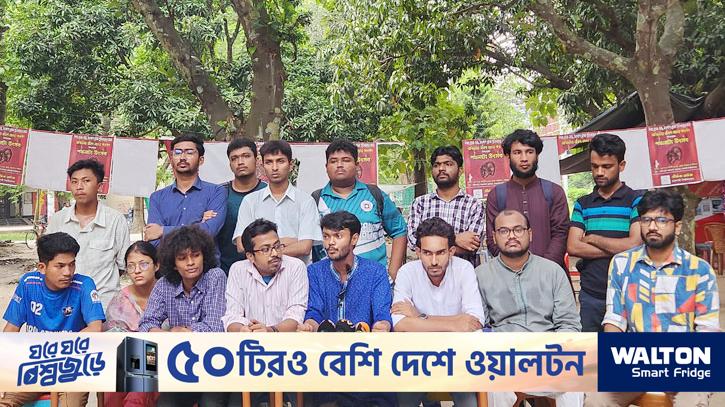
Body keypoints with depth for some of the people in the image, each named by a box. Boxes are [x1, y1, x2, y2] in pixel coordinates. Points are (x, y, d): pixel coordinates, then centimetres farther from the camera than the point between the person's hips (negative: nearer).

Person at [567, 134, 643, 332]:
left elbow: (635, 245, -13)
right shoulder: (582, 204, 10)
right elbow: (573, 247, -2)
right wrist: (618, 249, -9)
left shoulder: (636, 200, 0)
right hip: (590, 295, 3)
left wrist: (592, 238, -3)